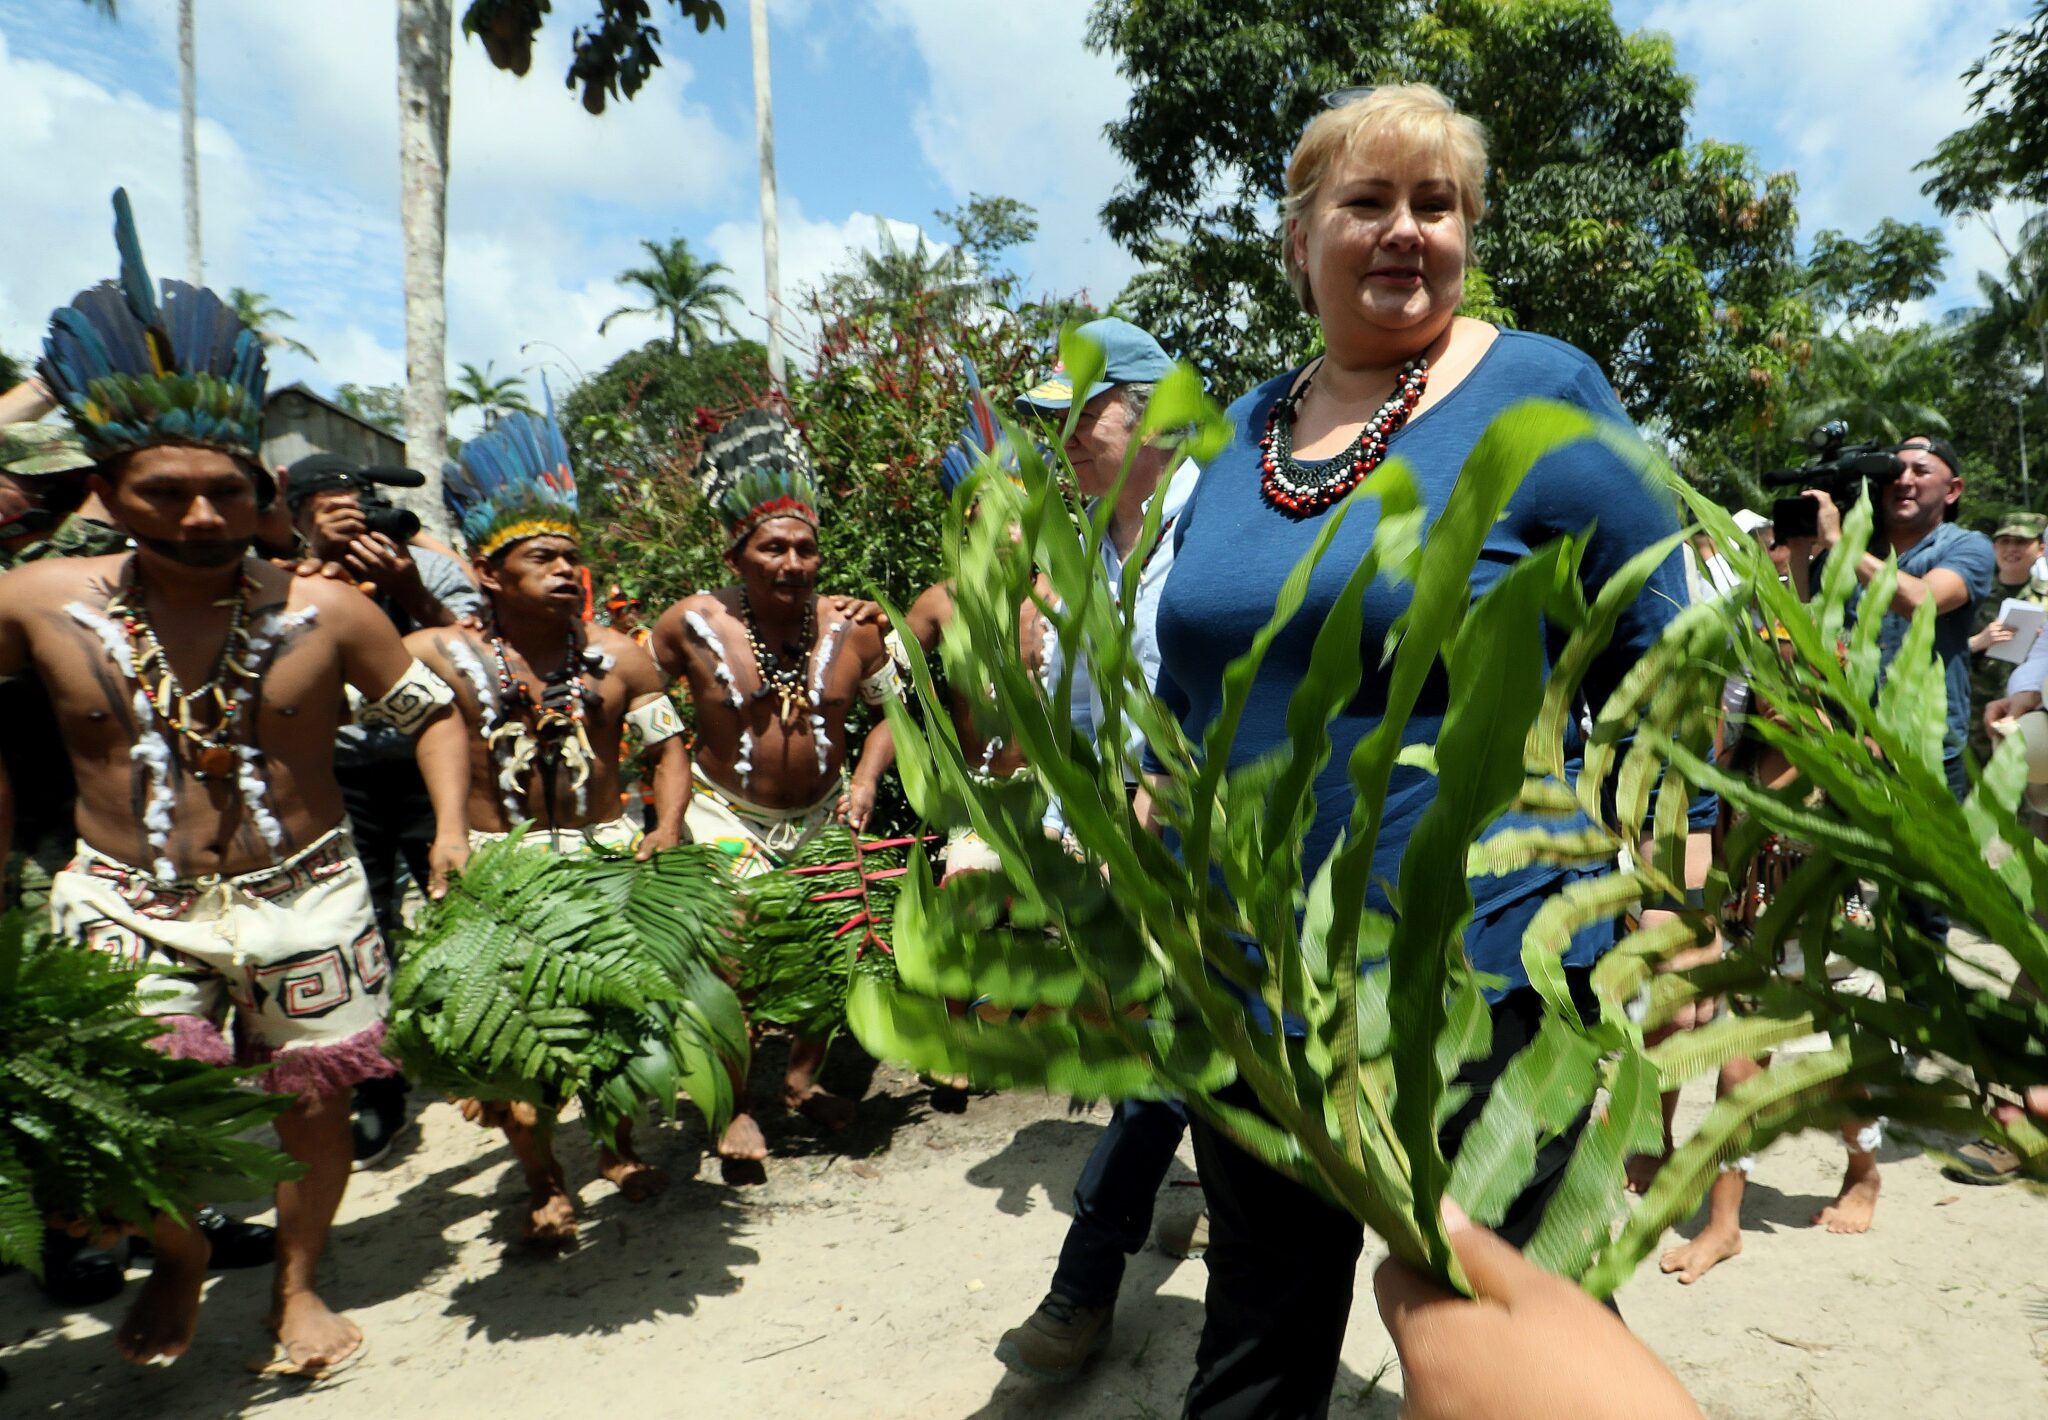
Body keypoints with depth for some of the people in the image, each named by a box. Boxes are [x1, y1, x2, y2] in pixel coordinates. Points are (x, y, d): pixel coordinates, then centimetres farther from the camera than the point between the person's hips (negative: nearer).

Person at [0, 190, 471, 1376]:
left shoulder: (326, 612, -9)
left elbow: (431, 706, 1)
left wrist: (453, 829, -9)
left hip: (305, 898, 0)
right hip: (128, 907, 1)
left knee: (315, 1108, 10)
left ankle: (297, 1282, 38)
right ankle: (182, 1262, 36)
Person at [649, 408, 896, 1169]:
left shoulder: (851, 629, -8)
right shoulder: (693, 624, -15)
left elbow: (894, 704, 6)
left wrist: (866, 779, -6)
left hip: (822, 814, 3)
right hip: (727, 815, -3)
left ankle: (803, 1078, 33)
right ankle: (738, 1108, 14)